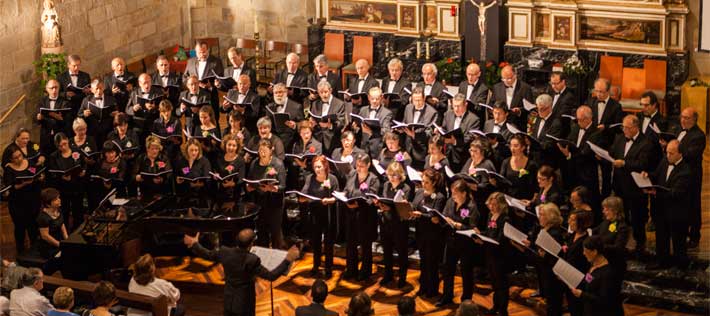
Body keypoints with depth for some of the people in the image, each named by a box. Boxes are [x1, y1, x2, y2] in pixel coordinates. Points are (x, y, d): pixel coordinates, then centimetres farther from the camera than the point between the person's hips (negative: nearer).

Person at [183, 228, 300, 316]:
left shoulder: (225, 252, -14)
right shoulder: (252, 260, -30)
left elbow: (207, 255, 4)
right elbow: (271, 276, -28)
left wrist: (194, 244, 21)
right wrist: (288, 260, -27)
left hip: (228, 302, 5)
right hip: (244, 304, -5)